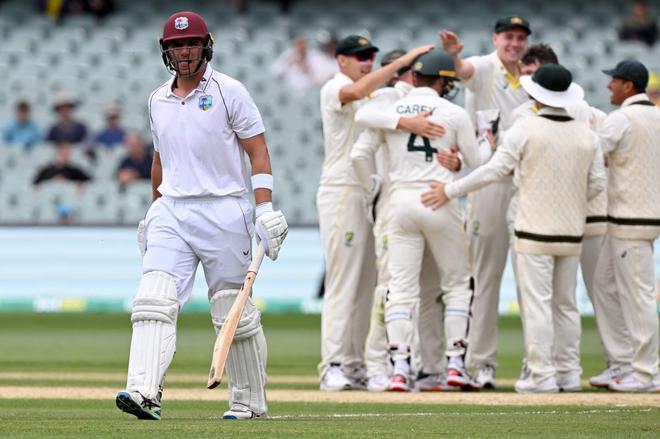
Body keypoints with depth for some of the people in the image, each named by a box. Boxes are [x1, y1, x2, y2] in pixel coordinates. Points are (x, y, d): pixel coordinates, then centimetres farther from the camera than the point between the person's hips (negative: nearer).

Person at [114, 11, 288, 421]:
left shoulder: (229, 91, -3)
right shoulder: (158, 100, 14)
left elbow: (259, 152, -5)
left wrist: (265, 209, -15)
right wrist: (154, 211, 26)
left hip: (223, 213, -4)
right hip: (171, 213, 4)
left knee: (234, 313, 0)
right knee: (154, 301, -15)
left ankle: (250, 400, 13)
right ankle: (145, 393, -27)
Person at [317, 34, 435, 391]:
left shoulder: (374, 97, 21)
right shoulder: (334, 89, -5)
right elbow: (358, 91, -27)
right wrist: (403, 60, -27)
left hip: (370, 196, 8)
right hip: (341, 192, -8)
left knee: (365, 285, 7)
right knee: (342, 282, -12)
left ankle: (355, 366, 10)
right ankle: (333, 367, -14)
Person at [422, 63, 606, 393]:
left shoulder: (525, 129, -9)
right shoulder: (586, 134, 4)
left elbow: (495, 170, -11)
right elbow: (596, 183, 5)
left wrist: (450, 191, -4)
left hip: (534, 231, -5)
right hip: (571, 233, 5)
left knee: (536, 303, -4)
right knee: (565, 304, 12)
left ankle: (542, 375, -8)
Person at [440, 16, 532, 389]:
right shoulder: (484, 69, -2)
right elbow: (463, 69, -25)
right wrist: (452, 54, -46)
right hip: (490, 180, -5)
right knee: (487, 273, -2)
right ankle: (483, 361, 0)